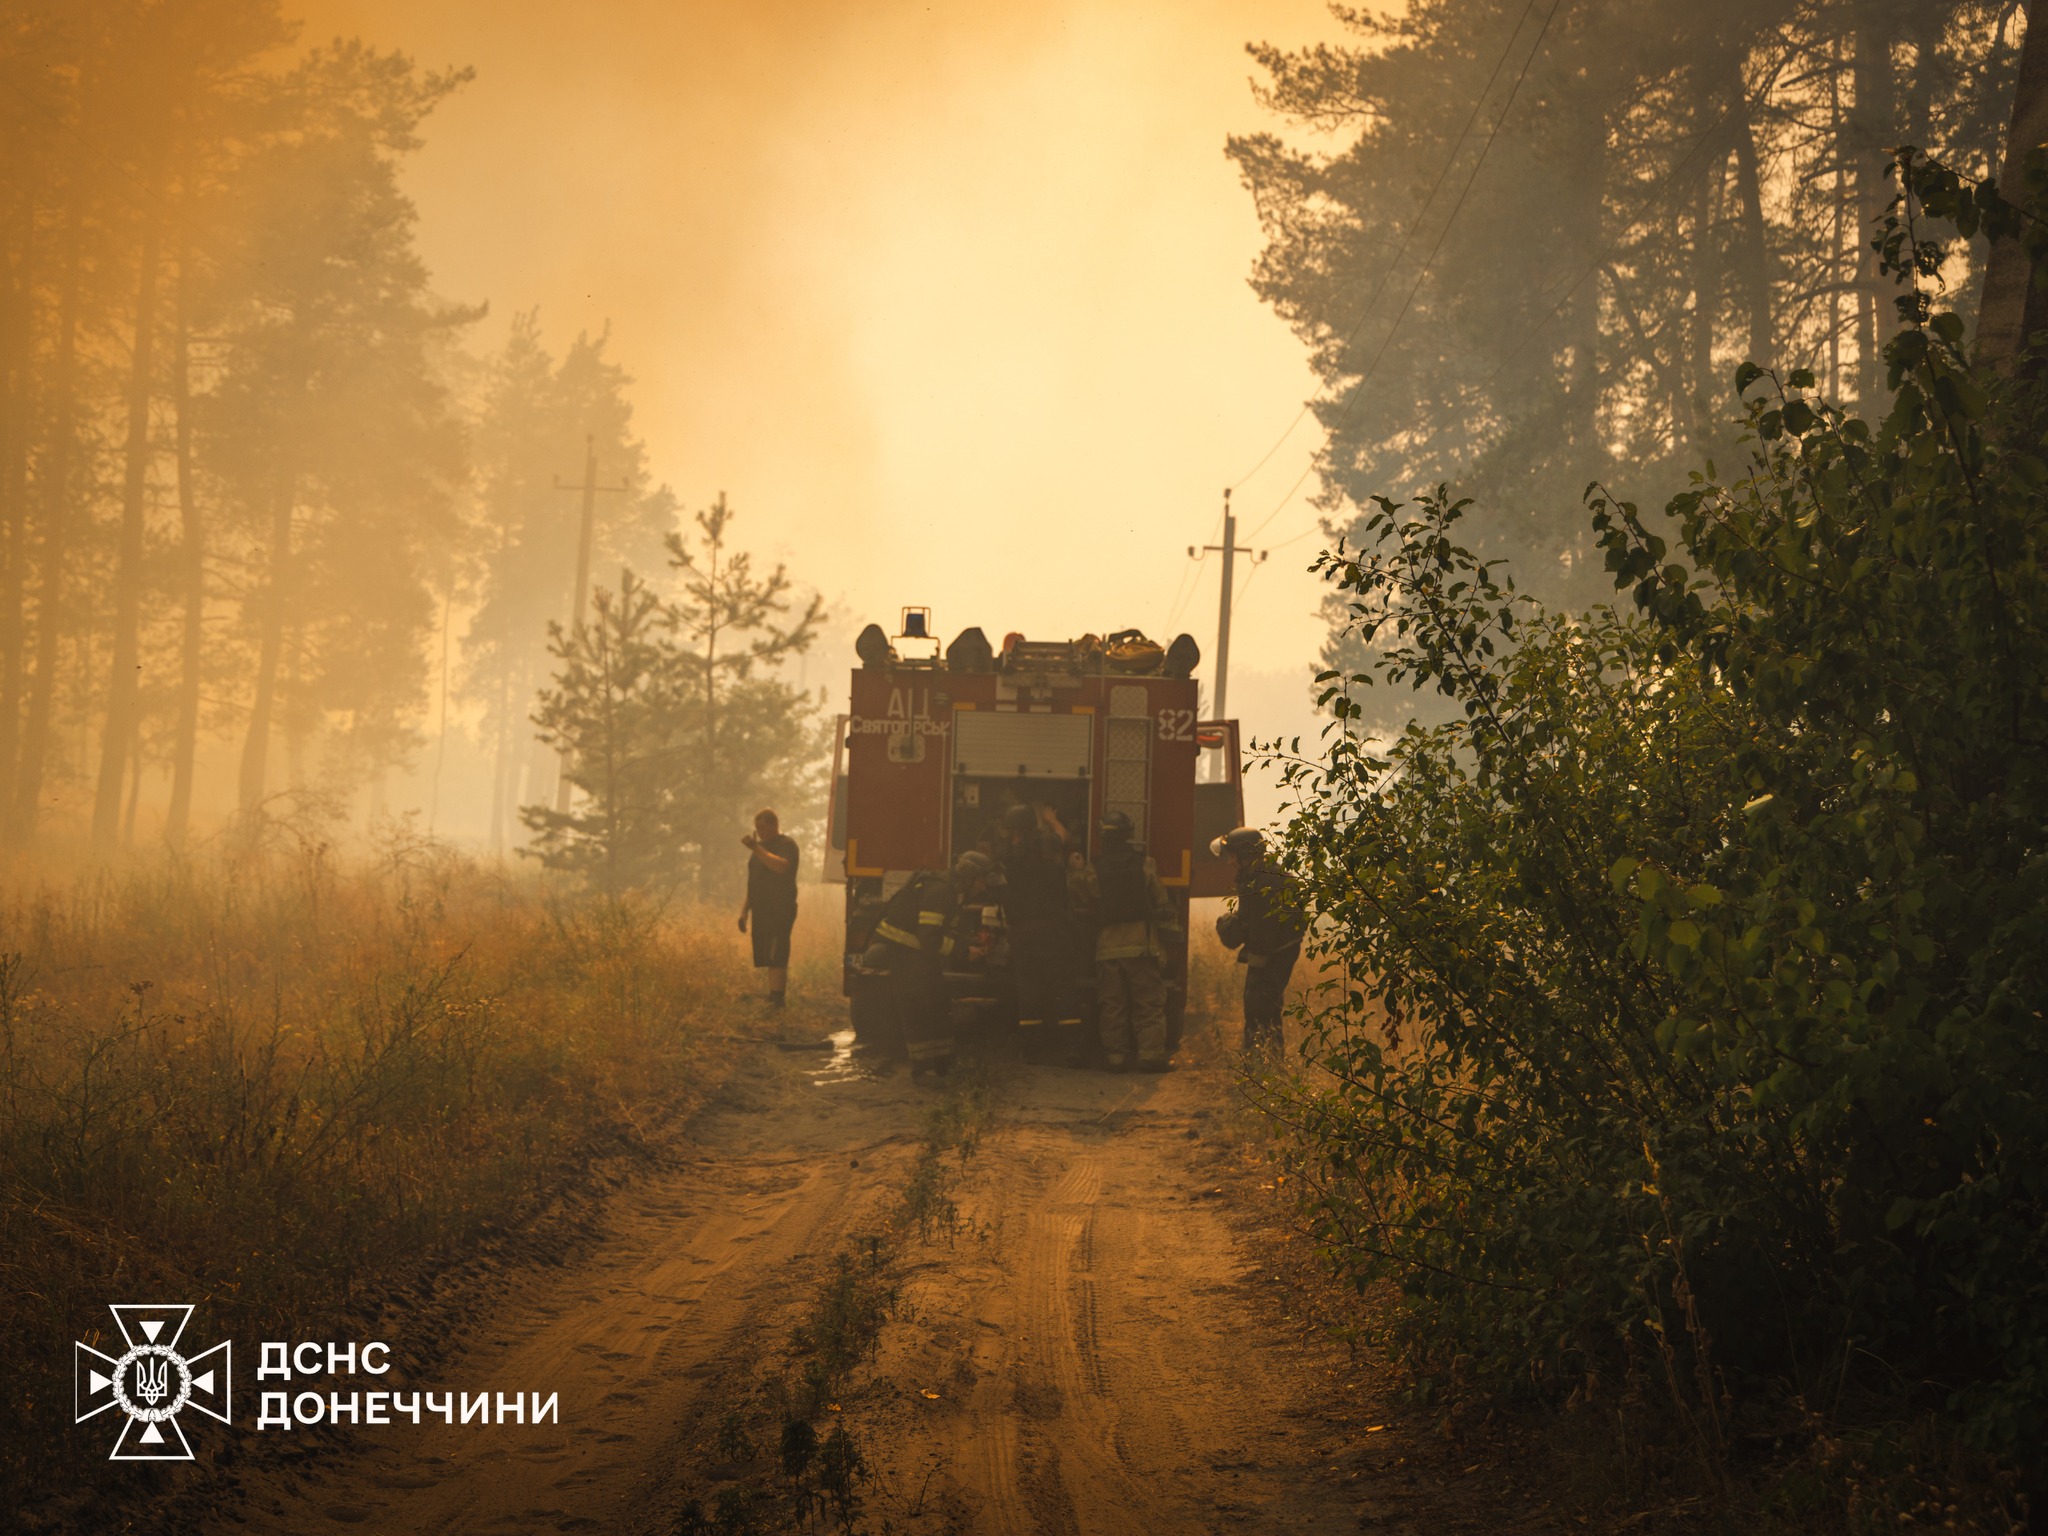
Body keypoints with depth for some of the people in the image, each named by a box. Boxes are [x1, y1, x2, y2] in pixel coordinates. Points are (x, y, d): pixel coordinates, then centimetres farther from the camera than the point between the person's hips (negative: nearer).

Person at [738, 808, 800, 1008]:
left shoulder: (787, 844, -4)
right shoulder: (761, 847, 21)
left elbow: (782, 866, -25)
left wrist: (756, 849, -25)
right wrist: (744, 911, 20)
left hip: (780, 911, -8)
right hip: (762, 912, 8)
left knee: (775, 958, -14)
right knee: (768, 959, 6)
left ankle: (777, 999, -17)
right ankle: (772, 996, 8)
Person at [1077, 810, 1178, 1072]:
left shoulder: (1094, 872, 1)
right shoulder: (1145, 866, -3)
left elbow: (1091, 909, 6)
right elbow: (1162, 905, 1)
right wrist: (1169, 927, 14)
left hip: (1108, 949, 2)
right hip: (1142, 946, -2)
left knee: (1112, 1006, 7)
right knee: (1149, 1003, 2)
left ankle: (1116, 1055, 5)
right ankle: (1151, 1053, -4)